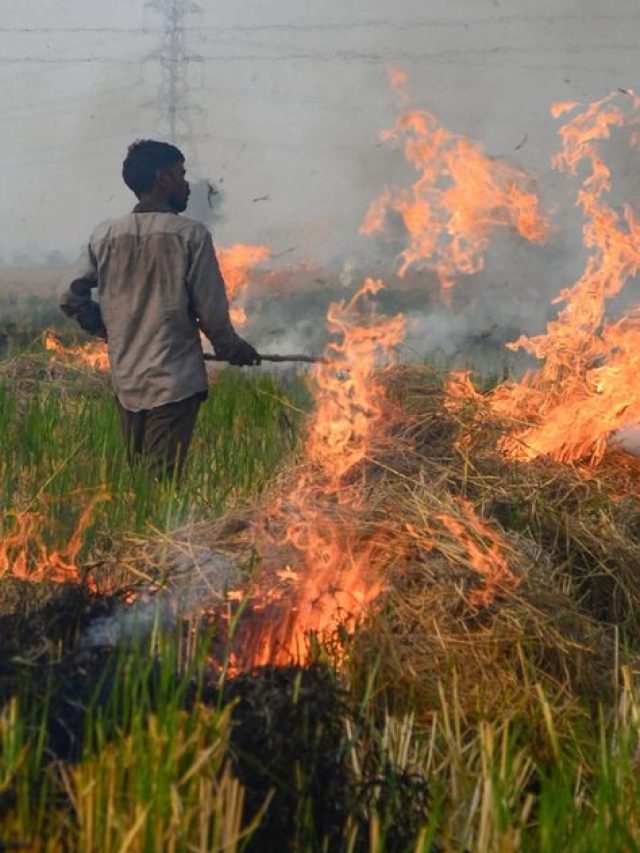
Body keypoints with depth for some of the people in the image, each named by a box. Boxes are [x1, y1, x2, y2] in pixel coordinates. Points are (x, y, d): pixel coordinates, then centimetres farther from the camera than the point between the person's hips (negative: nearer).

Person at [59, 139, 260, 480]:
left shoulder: (104, 237, 4)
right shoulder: (190, 234, -7)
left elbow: (70, 299, 6)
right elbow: (211, 311, -7)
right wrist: (234, 350, 11)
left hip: (125, 382, 5)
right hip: (175, 381, -4)